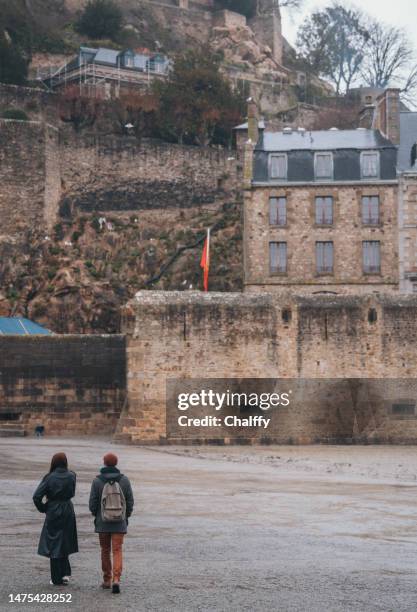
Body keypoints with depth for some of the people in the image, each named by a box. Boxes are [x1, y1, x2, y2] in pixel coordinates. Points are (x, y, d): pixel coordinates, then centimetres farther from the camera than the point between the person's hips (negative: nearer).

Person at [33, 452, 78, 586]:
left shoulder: (49, 478, -11)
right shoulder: (71, 476, -4)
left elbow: (37, 496, -14)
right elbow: (72, 493, 6)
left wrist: (43, 508, 0)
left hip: (53, 513, -3)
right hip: (68, 512, 3)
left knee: (54, 544, 5)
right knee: (65, 543, 18)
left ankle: (57, 578, 6)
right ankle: (65, 573, 9)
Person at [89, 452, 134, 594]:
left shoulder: (97, 481, -9)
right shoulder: (124, 480, -4)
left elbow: (92, 503, -5)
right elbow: (130, 501, -1)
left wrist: (96, 515, 14)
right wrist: (126, 516, 14)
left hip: (103, 523, 0)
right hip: (120, 523, 0)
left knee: (105, 551, 14)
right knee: (117, 550, 1)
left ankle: (107, 580, 20)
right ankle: (116, 579, -16)